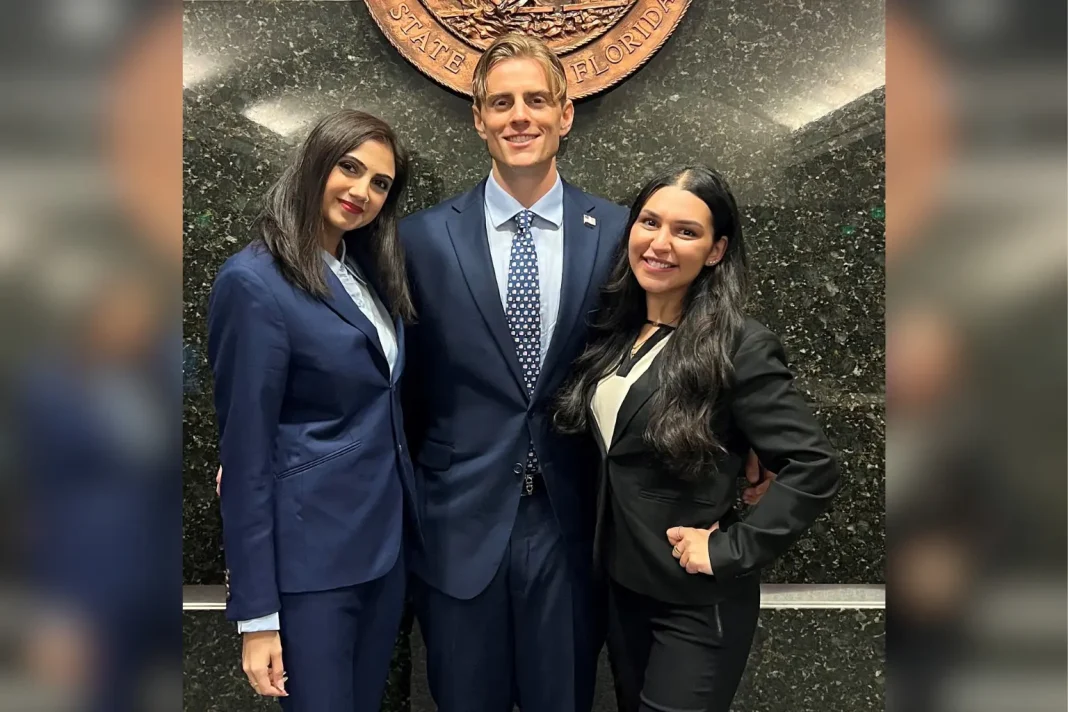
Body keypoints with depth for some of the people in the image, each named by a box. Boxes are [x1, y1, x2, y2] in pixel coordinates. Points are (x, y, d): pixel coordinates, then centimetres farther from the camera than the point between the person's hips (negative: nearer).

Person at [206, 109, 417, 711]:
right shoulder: (255, 282, -15)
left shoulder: (369, 271, 8)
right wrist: (257, 612, -14)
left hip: (385, 540, 8)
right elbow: (246, 454, -16)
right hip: (311, 555, -7)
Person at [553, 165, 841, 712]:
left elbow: (813, 469, -21)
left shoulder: (739, 347, -20)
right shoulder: (614, 329, 0)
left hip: (697, 604, -6)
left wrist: (731, 551, -21)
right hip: (620, 583, 7)